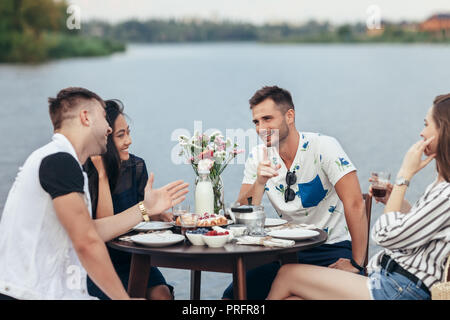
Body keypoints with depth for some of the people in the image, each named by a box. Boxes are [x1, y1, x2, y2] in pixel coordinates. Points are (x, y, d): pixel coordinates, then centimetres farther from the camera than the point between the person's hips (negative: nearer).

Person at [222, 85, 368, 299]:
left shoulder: (323, 147, -14)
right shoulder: (258, 158, 2)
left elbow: (354, 204, -21)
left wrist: (356, 264, -23)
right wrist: (260, 182, -22)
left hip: (332, 250, -4)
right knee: (233, 295, -12)